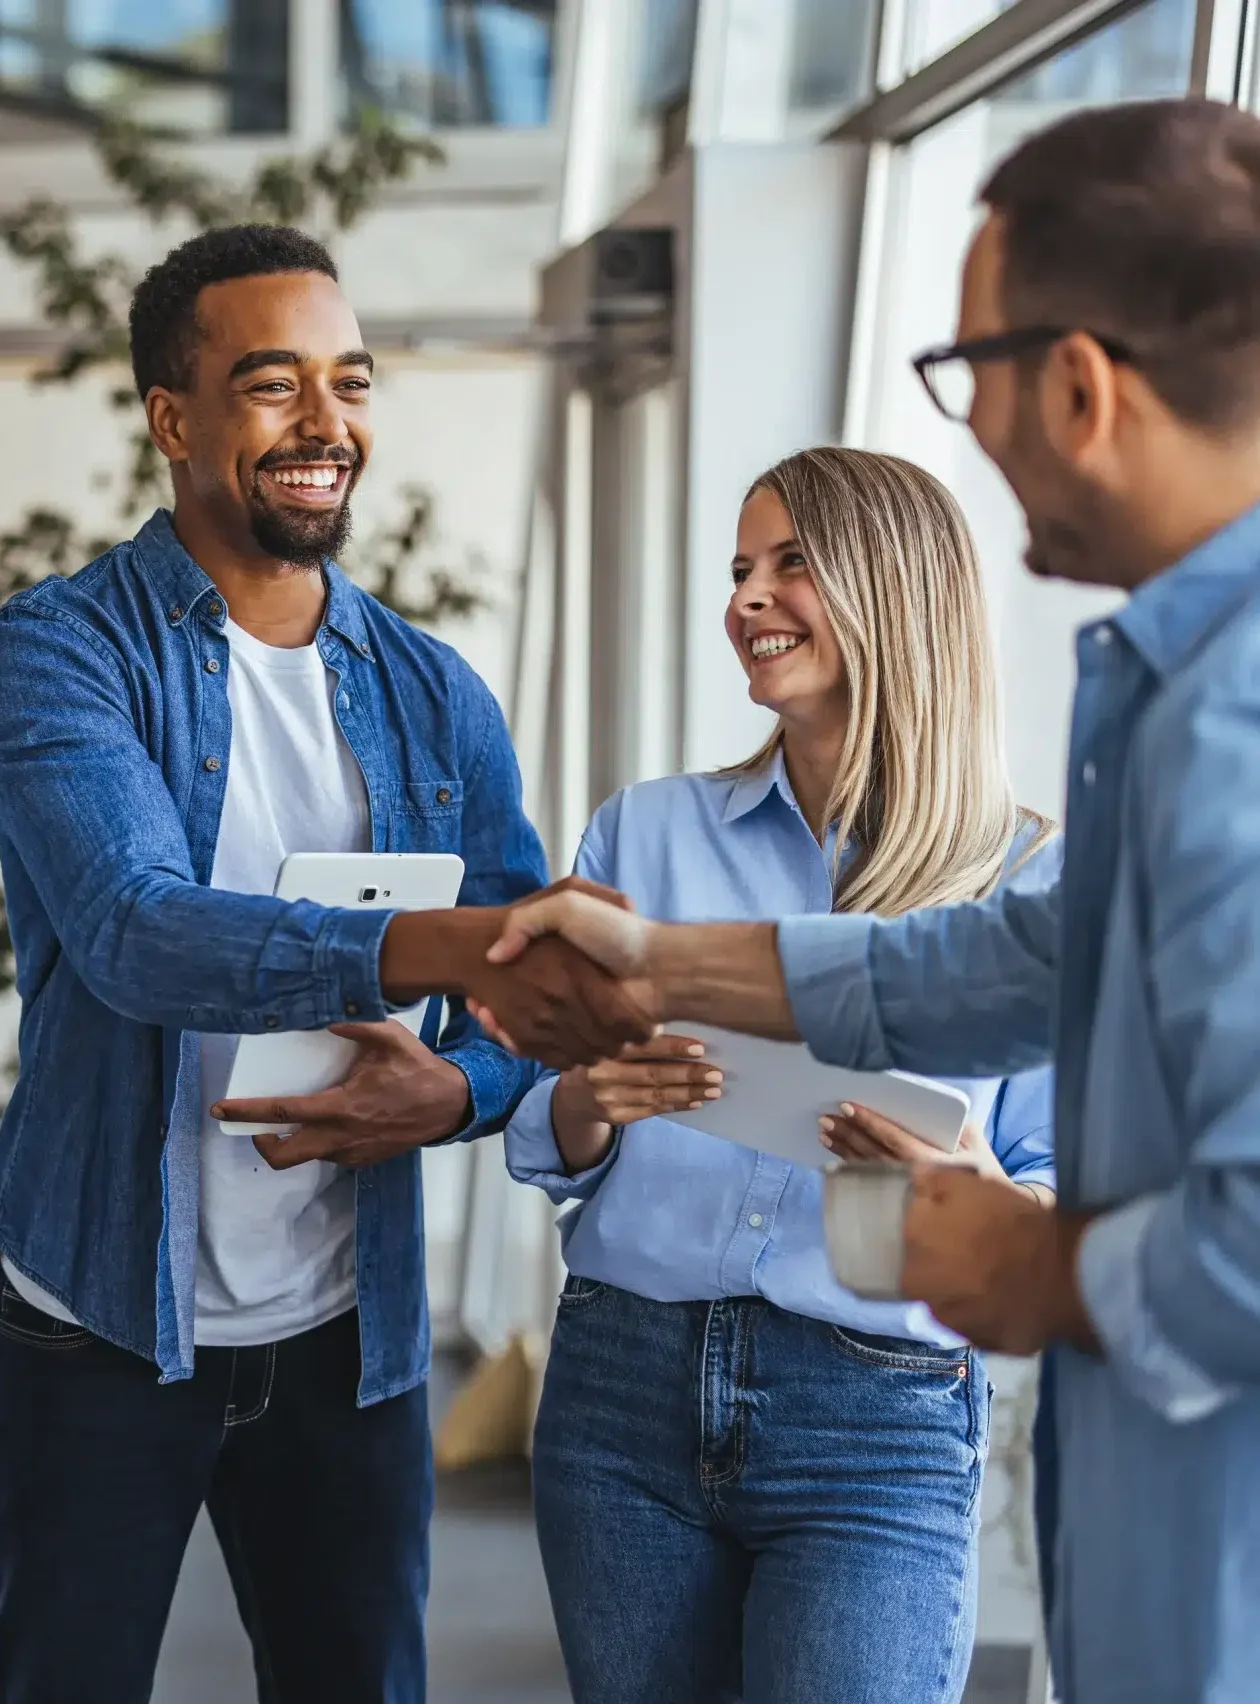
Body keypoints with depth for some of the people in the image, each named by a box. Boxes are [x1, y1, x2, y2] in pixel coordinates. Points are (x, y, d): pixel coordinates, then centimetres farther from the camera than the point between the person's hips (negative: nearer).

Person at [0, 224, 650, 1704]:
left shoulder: (433, 696, 6)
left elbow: (540, 998, 7)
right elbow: (139, 932, -26)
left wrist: (452, 1090, -17)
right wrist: (453, 946, -40)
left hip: (348, 1334, 4)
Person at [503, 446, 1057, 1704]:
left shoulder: (1036, 886, 1)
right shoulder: (647, 832, 9)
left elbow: (1071, 1200, 0)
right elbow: (543, 1148, 10)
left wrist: (977, 1196, -21)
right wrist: (595, 1097, -13)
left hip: (877, 1424, -3)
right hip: (624, 1385, 3)